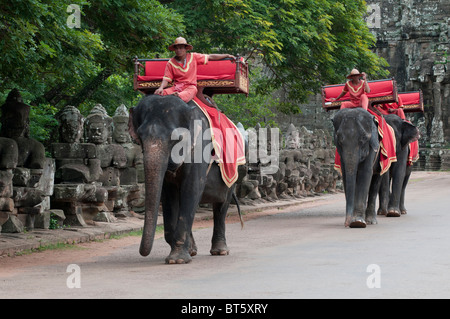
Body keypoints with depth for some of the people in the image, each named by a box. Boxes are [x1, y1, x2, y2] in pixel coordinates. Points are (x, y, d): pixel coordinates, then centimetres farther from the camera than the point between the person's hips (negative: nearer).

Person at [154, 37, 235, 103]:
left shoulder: (193, 57, 9)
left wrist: (227, 55, 19)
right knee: (159, 94, -31)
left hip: (190, 86, -2)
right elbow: (166, 79, 2)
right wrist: (161, 87, -20)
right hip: (176, 87, 2)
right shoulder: (171, 63, 7)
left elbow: (210, 57, 16)